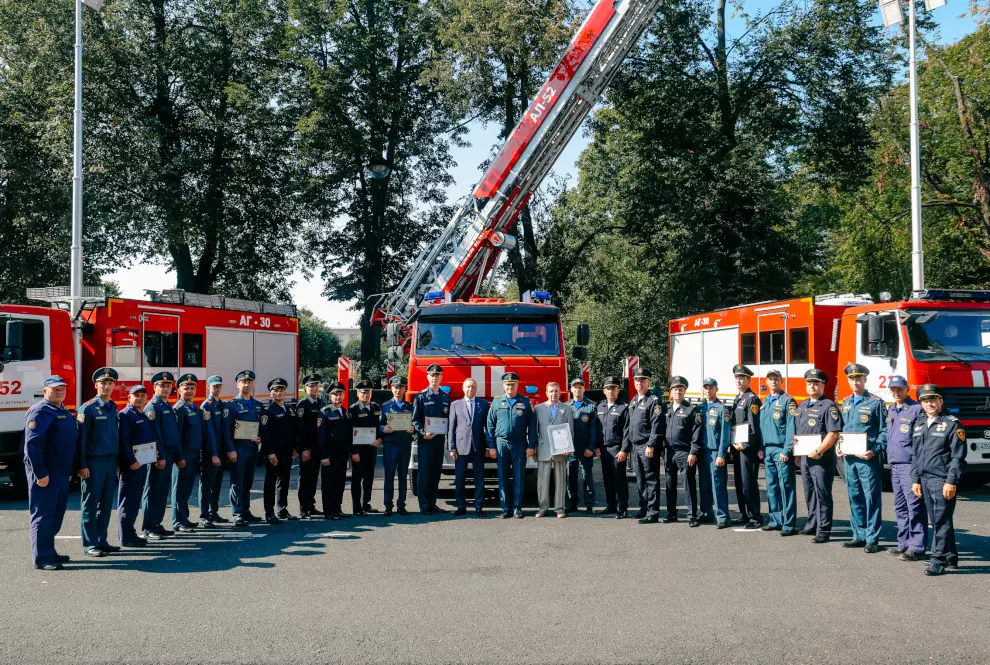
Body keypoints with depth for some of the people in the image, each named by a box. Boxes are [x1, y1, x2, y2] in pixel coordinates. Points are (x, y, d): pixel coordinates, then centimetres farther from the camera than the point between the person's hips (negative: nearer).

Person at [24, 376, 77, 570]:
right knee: (43, 514, -6)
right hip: (45, 474, -9)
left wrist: (71, 469, 19)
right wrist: (40, 473, -23)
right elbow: (33, 444, -20)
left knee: (57, 514, 15)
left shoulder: (64, 412, 17)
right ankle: (42, 558, -3)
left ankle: (49, 551, 25)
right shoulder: (40, 412, -13)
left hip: (61, 473, 9)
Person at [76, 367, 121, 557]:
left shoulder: (113, 408, 12)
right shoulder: (88, 409, -8)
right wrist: (82, 465, -16)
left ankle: (102, 541, 18)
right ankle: (90, 544, 5)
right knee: (90, 504, 0)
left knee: (106, 504, 10)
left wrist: (117, 461, 13)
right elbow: (81, 438, -11)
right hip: (94, 462, -7)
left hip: (111, 461, 7)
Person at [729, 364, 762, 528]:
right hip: (737, 447, 9)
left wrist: (745, 445, -17)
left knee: (749, 483, -8)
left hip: (748, 448, -9)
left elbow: (754, 425, -16)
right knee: (739, 482, 11)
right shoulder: (737, 400, 18)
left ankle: (756, 518, -4)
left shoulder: (752, 399, -9)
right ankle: (744, 514, 19)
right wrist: (734, 443, 12)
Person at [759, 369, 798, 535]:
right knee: (772, 486, 10)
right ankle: (775, 520, 17)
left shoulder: (787, 401, -5)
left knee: (786, 487, -6)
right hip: (767, 450, 7)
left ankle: (789, 524, -5)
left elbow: (791, 427, -11)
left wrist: (787, 450, -17)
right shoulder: (765, 403, 17)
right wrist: (760, 449, 12)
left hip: (781, 450, -7)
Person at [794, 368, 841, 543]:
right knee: (809, 494, 15)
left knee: (822, 494, -5)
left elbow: (833, 433, -17)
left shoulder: (828, 406, -9)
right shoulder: (802, 406, 16)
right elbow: (797, 432, 21)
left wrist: (819, 451, -21)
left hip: (822, 458, -8)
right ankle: (811, 525, 25)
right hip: (805, 457, 8)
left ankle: (823, 531, -1)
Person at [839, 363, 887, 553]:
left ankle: (872, 539, 2)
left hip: (867, 459, -6)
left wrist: (874, 451, -18)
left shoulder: (876, 402, -4)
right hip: (849, 458, 6)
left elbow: (884, 431, -6)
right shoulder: (846, 404, 15)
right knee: (855, 498, 10)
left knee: (871, 498, -3)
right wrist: (839, 446, 5)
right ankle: (859, 536, 18)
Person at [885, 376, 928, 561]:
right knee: (900, 508, 12)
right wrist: (889, 458, 16)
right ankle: (904, 544, 20)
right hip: (894, 465, 8)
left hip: (910, 465, -8)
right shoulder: (890, 410, 16)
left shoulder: (917, 409, -7)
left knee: (915, 507, -5)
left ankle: (917, 548, -2)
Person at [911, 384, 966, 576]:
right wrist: (915, 480, 13)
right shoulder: (919, 425, 15)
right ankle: (951, 557, 22)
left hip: (942, 480, -7)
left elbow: (958, 456, -10)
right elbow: (915, 455, 19)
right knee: (937, 521, 12)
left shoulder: (952, 424, -5)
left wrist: (951, 482, -15)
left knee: (942, 521, -6)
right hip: (925, 480, 7)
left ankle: (939, 560, -2)